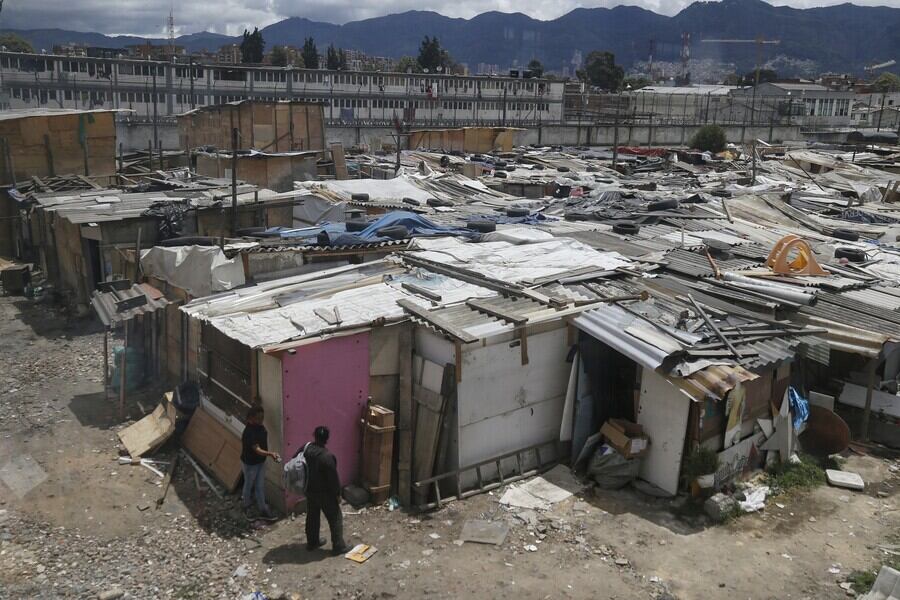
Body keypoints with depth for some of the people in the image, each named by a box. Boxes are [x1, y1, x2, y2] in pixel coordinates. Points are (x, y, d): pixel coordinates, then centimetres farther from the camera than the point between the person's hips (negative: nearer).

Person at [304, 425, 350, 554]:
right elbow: (333, 478, -21)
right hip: (325, 493, -7)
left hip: (309, 490, 7)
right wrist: (338, 494, -7)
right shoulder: (327, 456, -28)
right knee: (335, 519, 9)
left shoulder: (306, 449, -8)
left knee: (312, 516, 23)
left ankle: (312, 542, 38)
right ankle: (339, 546, 17)